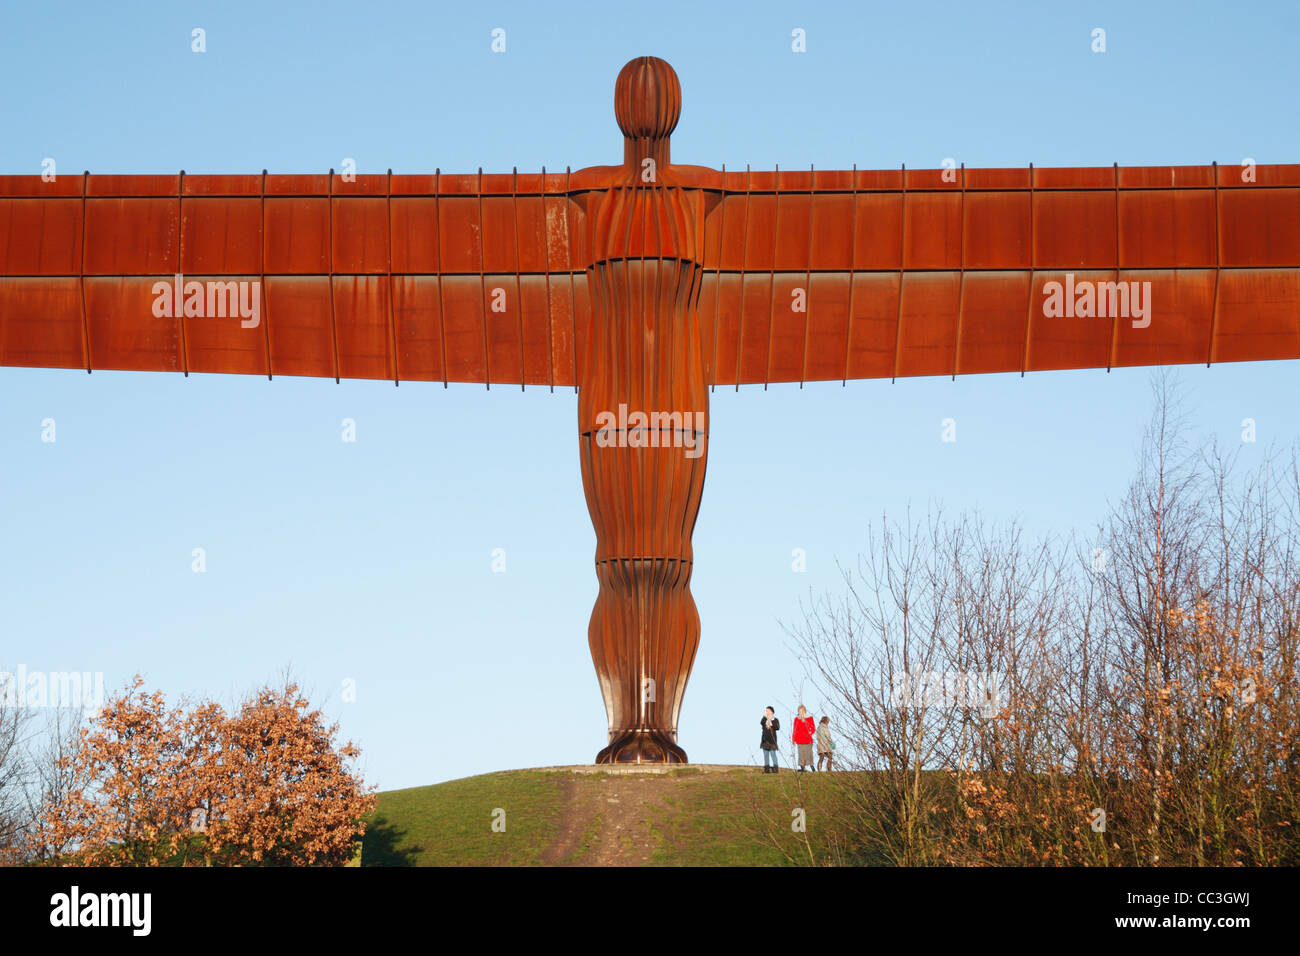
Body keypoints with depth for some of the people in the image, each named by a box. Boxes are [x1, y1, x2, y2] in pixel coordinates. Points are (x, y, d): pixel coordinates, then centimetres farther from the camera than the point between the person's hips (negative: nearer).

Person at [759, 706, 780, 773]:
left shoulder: (775, 720, 1)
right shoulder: (764, 719, 11)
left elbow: (777, 727, -12)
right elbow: (761, 723, -9)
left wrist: (772, 724, -25)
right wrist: (764, 717, -17)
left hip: (772, 740, -5)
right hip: (765, 740, 5)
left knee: (773, 754, -8)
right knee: (766, 754, 6)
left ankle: (775, 768, -6)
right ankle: (767, 768, 11)